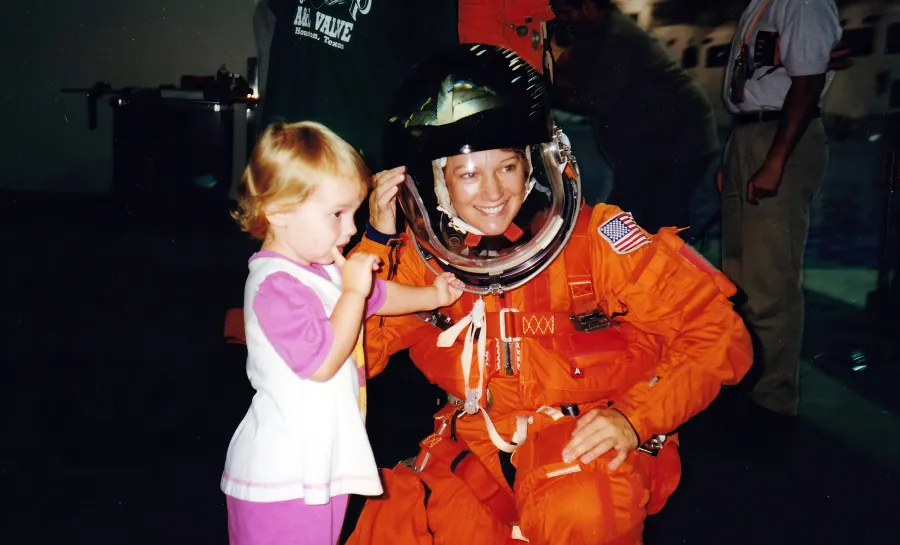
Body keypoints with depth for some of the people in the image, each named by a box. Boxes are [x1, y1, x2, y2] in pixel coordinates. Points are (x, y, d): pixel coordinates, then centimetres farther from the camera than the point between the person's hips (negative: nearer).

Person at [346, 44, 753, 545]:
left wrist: (634, 417, -21)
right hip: (477, 449, 3)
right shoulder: (421, 258, -2)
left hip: (591, 443, -2)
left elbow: (719, 333, -9)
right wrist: (377, 240, -13)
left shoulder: (595, 239, -12)